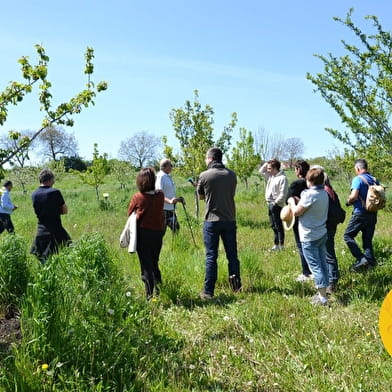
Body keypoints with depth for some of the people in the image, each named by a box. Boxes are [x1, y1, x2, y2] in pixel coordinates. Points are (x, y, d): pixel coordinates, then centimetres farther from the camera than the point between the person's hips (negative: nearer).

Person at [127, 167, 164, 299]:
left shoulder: (137, 197, -11)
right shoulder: (160, 195, -4)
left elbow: (129, 213, 4)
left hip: (143, 234, -3)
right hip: (158, 233, 3)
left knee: (146, 267, 4)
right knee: (154, 265, 19)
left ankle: (150, 296, 4)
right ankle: (159, 292, 19)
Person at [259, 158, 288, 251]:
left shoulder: (282, 178, -14)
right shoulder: (270, 176, 12)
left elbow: (283, 194, -19)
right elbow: (261, 171, 23)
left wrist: (276, 203, -15)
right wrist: (267, 163, 10)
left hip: (276, 205, -9)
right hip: (270, 205, 9)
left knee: (278, 226, -2)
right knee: (273, 226, 15)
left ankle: (281, 246, 4)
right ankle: (276, 245, 24)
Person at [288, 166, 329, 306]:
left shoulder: (310, 194, -20)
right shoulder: (324, 193, 6)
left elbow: (297, 212, -15)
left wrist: (292, 202, 2)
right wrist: (299, 201, 11)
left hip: (309, 237, -8)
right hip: (322, 234, 8)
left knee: (315, 266, -2)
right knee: (322, 264, 14)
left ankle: (322, 298, 2)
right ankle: (322, 292, 25)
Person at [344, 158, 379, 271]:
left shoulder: (358, 179, -12)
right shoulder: (374, 180, 9)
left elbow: (354, 196, -23)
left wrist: (349, 201, -4)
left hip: (360, 213, -7)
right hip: (373, 214, 7)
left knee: (348, 235, 2)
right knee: (368, 239, 14)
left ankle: (361, 259, -8)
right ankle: (370, 261, 14)